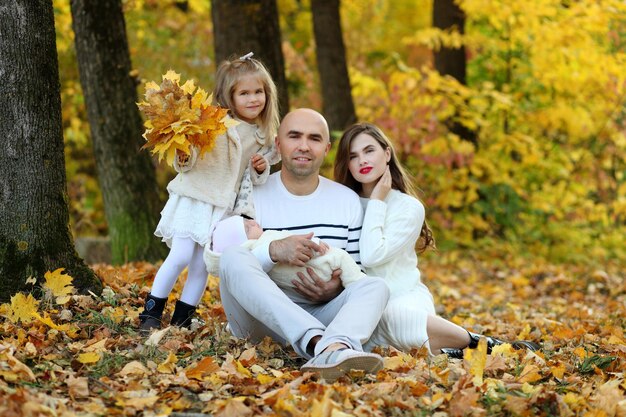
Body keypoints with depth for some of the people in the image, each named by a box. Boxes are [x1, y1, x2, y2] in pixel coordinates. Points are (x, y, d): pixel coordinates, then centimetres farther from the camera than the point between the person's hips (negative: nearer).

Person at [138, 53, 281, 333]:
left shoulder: (263, 137, 5)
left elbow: (257, 180, 18)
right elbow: (186, 164, -8)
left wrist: (261, 169, -4)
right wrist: (183, 157, -30)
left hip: (225, 210, 4)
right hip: (194, 200, -4)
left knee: (202, 266, 5)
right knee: (181, 257, -10)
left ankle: (181, 320, 17)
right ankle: (151, 313, 6)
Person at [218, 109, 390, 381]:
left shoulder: (347, 200, 12)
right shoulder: (252, 197, 1)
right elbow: (225, 261, -7)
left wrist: (336, 288, -10)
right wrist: (273, 251, -25)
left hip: (322, 315, 2)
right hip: (261, 318, -2)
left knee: (375, 285, -24)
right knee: (234, 257, -30)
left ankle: (335, 351, -59)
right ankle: (322, 344, -50)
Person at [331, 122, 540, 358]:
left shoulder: (408, 207, 0)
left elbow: (372, 256, -14)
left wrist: (376, 201, -6)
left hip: (407, 299, -3)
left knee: (393, 315, -42)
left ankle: (483, 345, -19)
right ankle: (439, 351, -15)